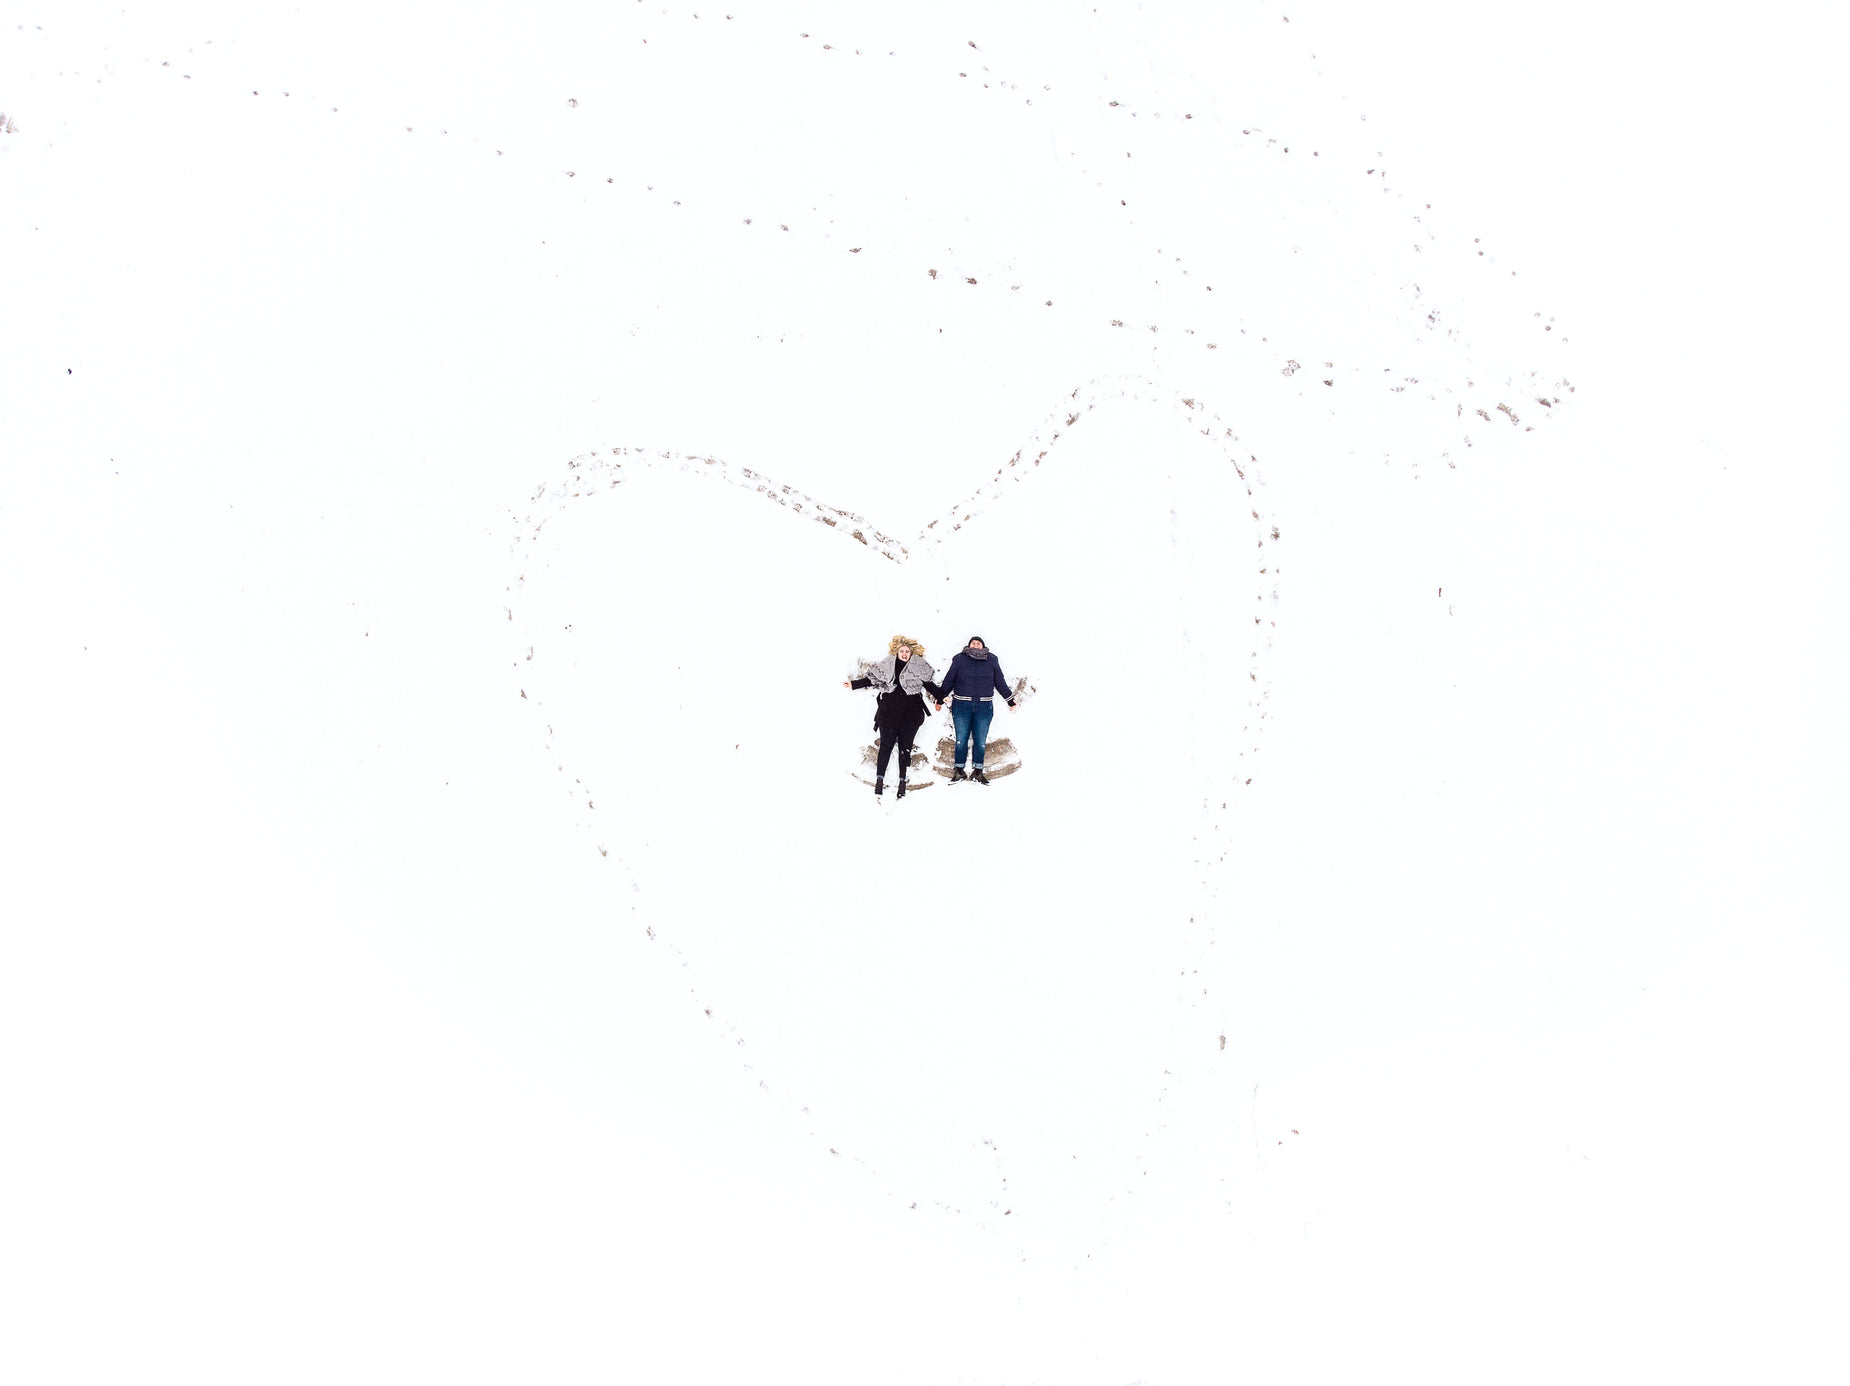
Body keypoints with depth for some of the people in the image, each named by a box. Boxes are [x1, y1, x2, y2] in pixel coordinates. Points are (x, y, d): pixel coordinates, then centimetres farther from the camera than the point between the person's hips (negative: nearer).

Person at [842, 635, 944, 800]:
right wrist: (853, 684, 10)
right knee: (886, 745, -3)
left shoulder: (919, 666, 4)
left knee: (905, 747, 2)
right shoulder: (887, 665, 6)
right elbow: (872, 679, 12)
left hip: (910, 713, 0)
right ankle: (879, 780, -1)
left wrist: (940, 697, 0)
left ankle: (902, 782, 6)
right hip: (889, 712, 0)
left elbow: (929, 684, 9)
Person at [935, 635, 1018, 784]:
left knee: (980, 741, 2)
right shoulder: (959, 659, 5)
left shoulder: (991, 660, 10)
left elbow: (1000, 683, 18)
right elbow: (949, 680, 11)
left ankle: (977, 771, 10)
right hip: (962, 705, -1)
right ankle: (959, 770, 8)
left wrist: (1010, 700, 21)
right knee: (961, 740, 0)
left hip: (984, 707, 1)